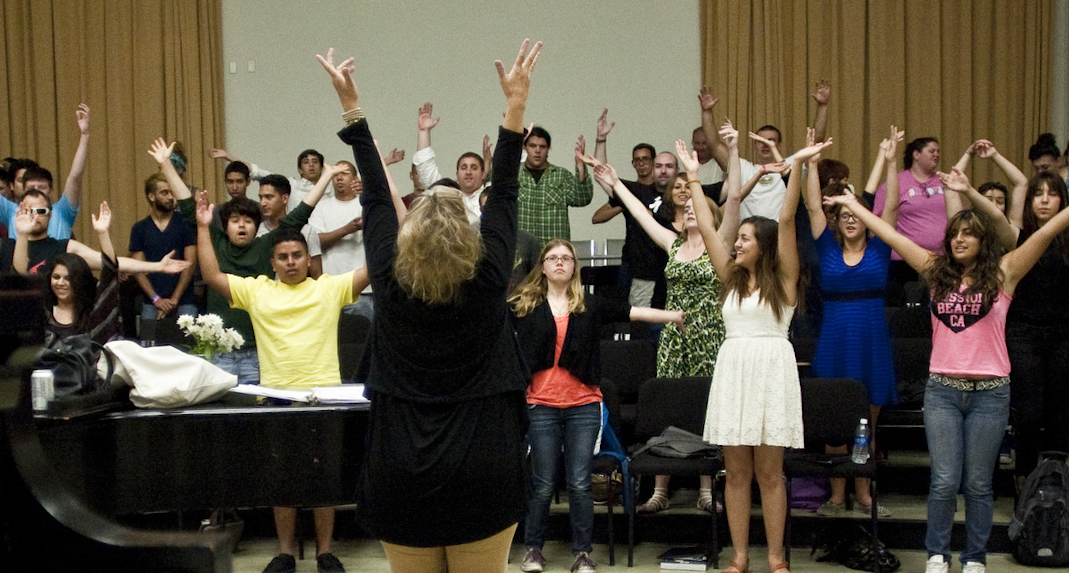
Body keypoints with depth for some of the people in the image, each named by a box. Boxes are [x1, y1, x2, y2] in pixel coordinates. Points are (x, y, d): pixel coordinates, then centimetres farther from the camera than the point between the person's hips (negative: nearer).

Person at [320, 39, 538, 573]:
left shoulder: (390, 284, -6)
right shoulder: (487, 284, -9)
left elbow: (376, 198, 3)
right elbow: (504, 194, -4)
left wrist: (351, 106, 10)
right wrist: (516, 104, -2)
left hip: (401, 476, 2)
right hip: (483, 474, -1)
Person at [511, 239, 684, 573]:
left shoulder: (590, 306, 5)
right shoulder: (525, 306, 3)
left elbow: (631, 312, 4)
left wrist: (672, 316, 3)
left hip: (583, 404, 1)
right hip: (542, 404, 0)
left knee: (579, 483, 2)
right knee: (543, 484, 5)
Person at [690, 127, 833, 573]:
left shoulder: (782, 278, 1)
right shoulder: (731, 279, 13)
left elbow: (786, 221, -9)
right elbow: (706, 228, 14)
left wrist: (798, 167, -17)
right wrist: (693, 177, 15)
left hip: (772, 370, -4)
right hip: (732, 370, 4)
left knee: (769, 473, 0)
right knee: (736, 472, 6)